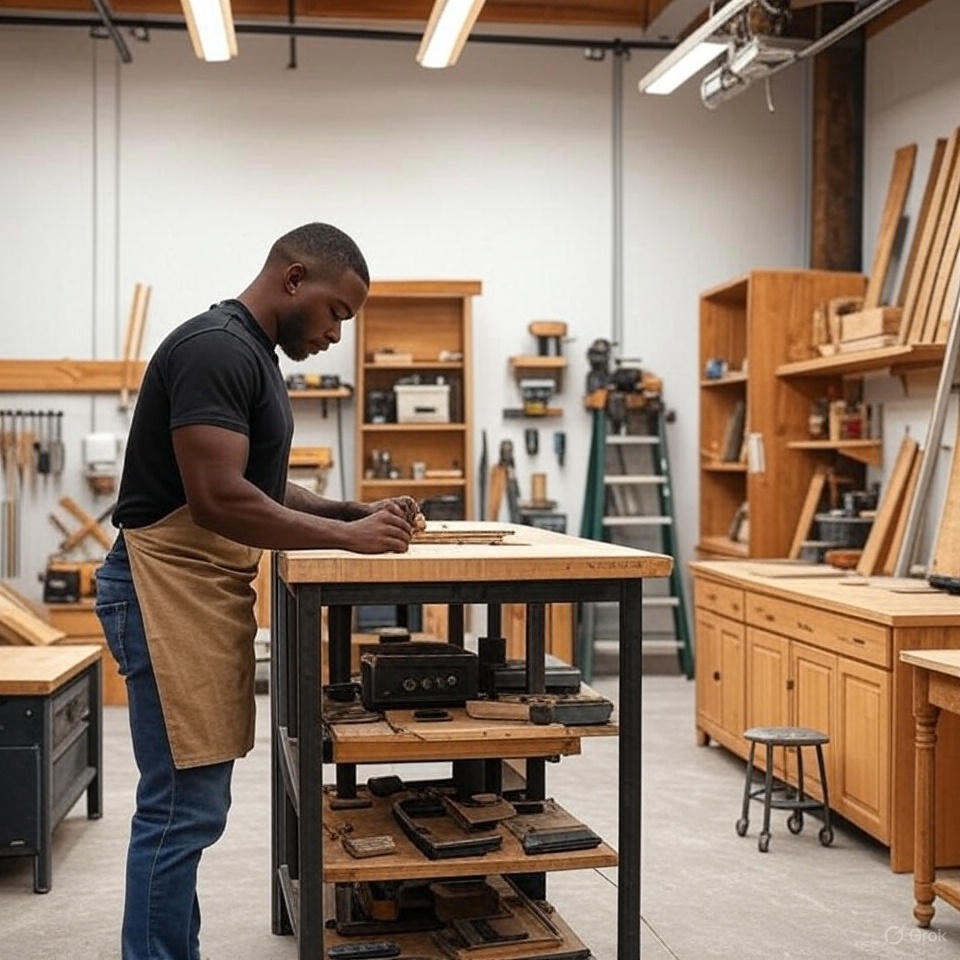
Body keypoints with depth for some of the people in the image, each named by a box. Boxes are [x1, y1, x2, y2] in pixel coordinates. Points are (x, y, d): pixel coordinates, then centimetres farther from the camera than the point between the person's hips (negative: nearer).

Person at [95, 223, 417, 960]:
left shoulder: (255, 355, 17)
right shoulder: (216, 349, -17)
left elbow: (261, 487, 22)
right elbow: (217, 499, -25)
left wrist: (356, 512, 8)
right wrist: (346, 536, -17)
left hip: (208, 590, 11)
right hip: (169, 588, -11)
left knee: (192, 806, 14)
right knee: (183, 809, -7)